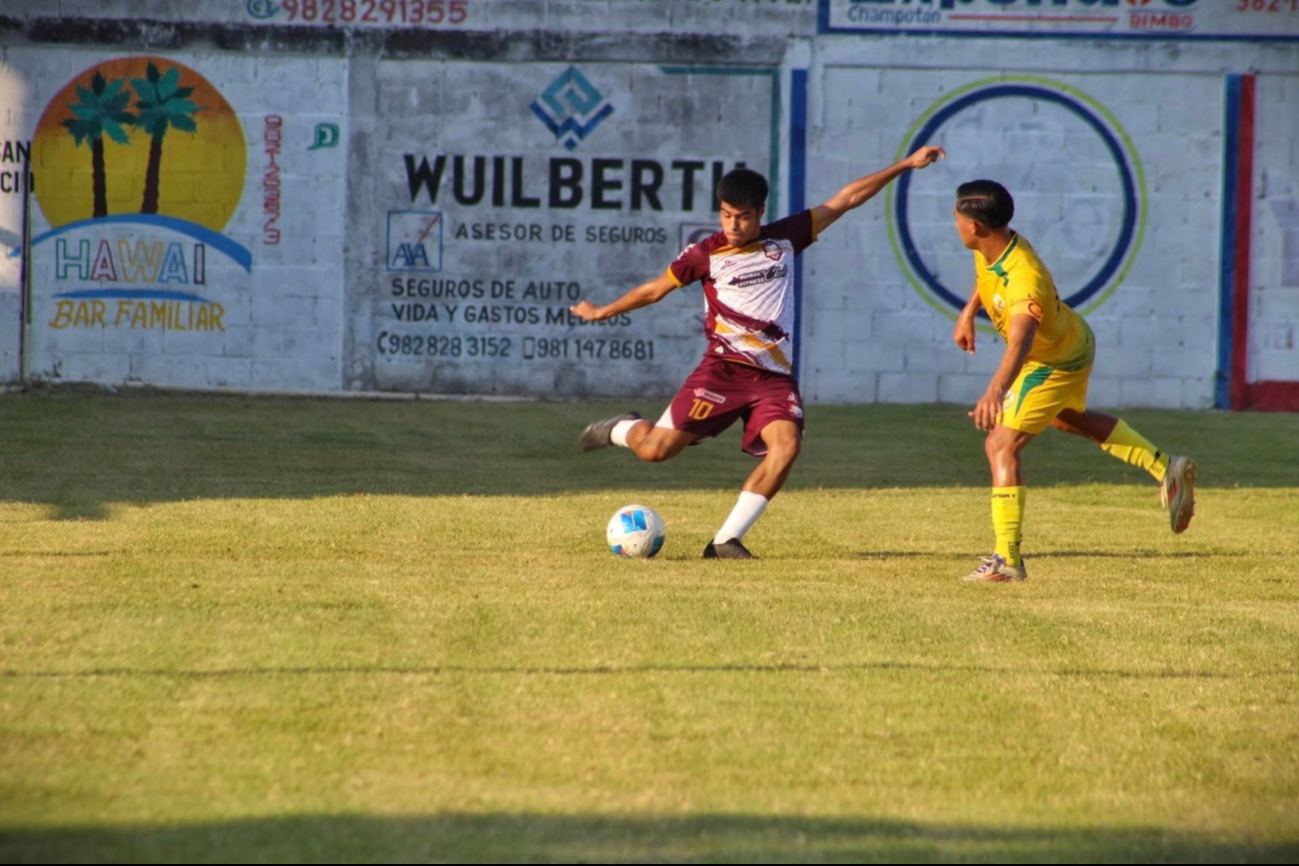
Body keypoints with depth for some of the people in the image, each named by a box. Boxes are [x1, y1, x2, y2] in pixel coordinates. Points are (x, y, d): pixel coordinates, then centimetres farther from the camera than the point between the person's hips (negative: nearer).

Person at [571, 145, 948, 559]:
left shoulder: (785, 239, 7)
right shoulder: (705, 254, 2)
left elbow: (846, 198, 10)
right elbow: (655, 289, 17)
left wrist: (906, 165, 10)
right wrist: (602, 312, 26)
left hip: (774, 377, 2)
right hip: (722, 370, -2)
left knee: (786, 446, -23)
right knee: (656, 449, -10)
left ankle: (726, 540, -14)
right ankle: (622, 430, 28)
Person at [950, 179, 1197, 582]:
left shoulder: (1024, 279, -43)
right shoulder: (991, 249, -15)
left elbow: (1021, 342, -59)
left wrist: (995, 390, -72)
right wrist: (968, 314, 7)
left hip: (1056, 363, -10)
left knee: (1001, 445, -13)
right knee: (1069, 419, 33)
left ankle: (1007, 558, -12)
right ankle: (1166, 469, 40)